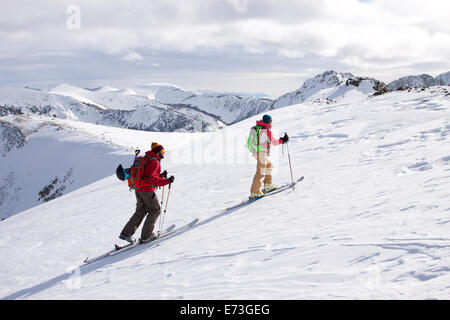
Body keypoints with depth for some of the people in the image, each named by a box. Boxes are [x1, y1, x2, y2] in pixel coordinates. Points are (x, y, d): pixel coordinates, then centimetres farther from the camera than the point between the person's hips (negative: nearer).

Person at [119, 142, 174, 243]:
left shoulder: (147, 159, 15)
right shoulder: (154, 162, -16)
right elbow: (152, 179, -26)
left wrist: (161, 175, 17)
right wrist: (167, 181, -25)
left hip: (138, 189, 9)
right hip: (147, 191, -9)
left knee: (141, 211, 17)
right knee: (155, 210, 6)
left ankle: (126, 233, 12)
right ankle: (146, 235, 7)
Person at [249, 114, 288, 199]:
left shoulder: (258, 127, 9)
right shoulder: (267, 131, -16)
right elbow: (274, 142, -7)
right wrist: (283, 140, 6)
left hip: (257, 153, 9)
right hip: (262, 153, -9)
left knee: (269, 165, 26)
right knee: (260, 173, -5)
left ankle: (268, 185, 31)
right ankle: (254, 193, -5)